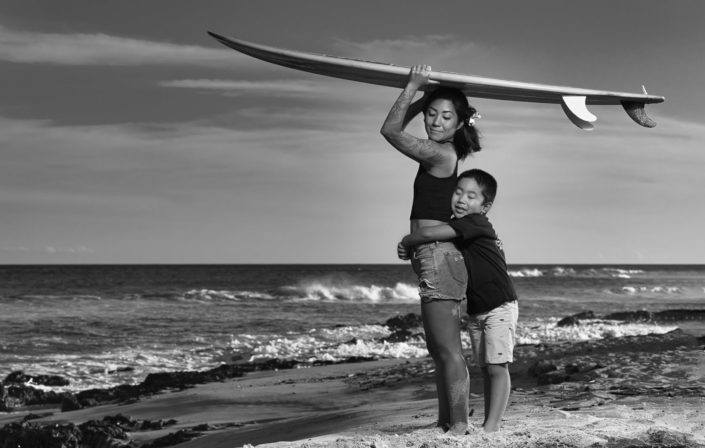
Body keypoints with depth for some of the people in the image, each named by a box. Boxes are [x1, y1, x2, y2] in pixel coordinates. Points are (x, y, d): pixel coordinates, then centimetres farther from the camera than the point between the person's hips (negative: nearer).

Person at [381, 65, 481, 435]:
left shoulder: (440, 153, -12)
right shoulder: (442, 152, 15)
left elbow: (390, 130, -9)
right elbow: (398, 127, 27)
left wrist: (414, 85, -1)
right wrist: (425, 95, 16)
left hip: (437, 254, -11)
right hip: (438, 256, 11)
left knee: (449, 348, -10)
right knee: (439, 349, 14)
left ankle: (459, 425, -8)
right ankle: (446, 423, 20)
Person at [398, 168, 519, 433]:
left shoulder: (476, 223, -20)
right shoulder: (455, 226, 8)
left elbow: (429, 234, -27)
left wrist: (406, 242, -8)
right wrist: (410, 251, 0)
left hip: (500, 307, -9)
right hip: (476, 311, 9)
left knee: (497, 366, -9)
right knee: (485, 368, 11)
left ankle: (491, 428, -10)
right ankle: (490, 423, 16)